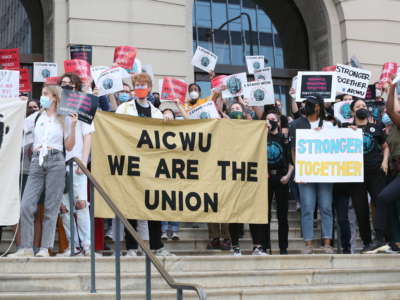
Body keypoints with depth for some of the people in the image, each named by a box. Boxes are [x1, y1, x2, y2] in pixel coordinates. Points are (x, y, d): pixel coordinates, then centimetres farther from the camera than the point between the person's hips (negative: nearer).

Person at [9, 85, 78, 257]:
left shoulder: (64, 119, 7)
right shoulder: (37, 116, 16)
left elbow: (69, 147, 4)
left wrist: (73, 126, -7)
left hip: (55, 161, -3)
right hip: (37, 161, 3)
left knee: (51, 207, -3)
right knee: (26, 204, -6)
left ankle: (45, 248, -1)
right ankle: (26, 247, -2)